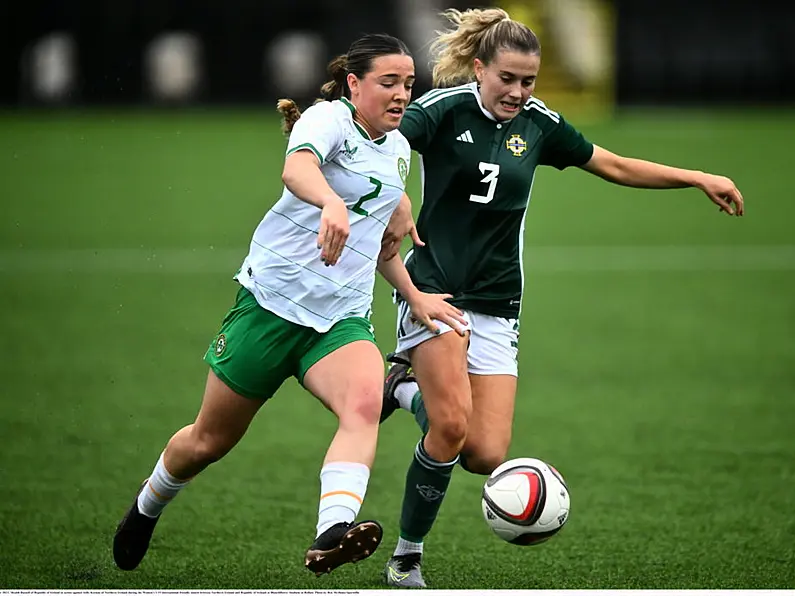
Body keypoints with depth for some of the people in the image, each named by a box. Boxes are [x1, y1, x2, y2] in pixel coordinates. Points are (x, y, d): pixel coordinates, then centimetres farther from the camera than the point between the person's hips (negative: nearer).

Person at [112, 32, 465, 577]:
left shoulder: (398, 150, 15)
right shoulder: (329, 119, -8)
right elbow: (296, 169, -34)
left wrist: (416, 296, 22)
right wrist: (331, 203, -54)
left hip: (343, 318, 5)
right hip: (273, 300, -5)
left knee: (365, 404, -30)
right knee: (210, 440, 8)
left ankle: (332, 533, -50)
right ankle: (146, 508, 40)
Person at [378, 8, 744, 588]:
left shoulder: (538, 122, 6)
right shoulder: (446, 108, -9)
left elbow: (615, 166, 17)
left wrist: (701, 178, 12)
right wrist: (394, 206, -41)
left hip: (497, 307, 5)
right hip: (435, 289, -5)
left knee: (487, 456, -9)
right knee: (452, 427, -22)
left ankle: (410, 387, 18)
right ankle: (407, 556, -4)